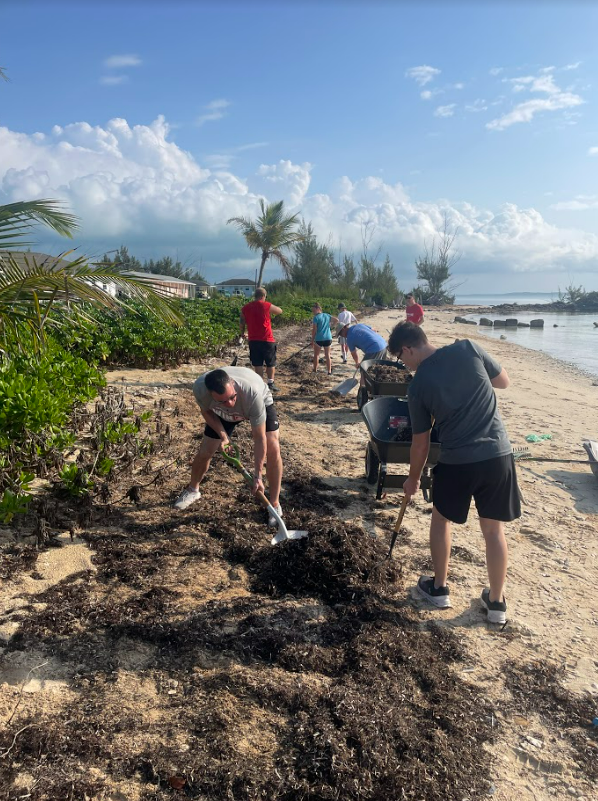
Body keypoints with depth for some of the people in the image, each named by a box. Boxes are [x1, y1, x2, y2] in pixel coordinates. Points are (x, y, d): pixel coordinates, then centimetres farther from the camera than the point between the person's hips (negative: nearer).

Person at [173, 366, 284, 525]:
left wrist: (257, 475, -36)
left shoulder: (253, 393, -46)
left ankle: (275, 504, -3)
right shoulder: (200, 388, -38)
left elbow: (259, 438, -36)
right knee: (205, 451, 3)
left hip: (261, 402, -2)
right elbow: (207, 411, -12)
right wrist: (222, 435, -25)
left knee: (273, 449, -19)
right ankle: (192, 490, 33)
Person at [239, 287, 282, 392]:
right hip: (267, 340, -3)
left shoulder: (245, 308, 4)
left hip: (253, 340, 4)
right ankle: (271, 384, 10)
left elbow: (241, 324, 10)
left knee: (257, 364, 9)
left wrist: (242, 335, 23)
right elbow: (280, 311, 6)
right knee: (271, 363, 10)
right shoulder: (267, 306, -8)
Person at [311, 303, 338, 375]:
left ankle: (315, 370, 19)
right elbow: (337, 320, 8)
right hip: (328, 338, 4)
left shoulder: (316, 317, -9)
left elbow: (314, 330, -11)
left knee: (316, 354, 13)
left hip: (319, 339, -4)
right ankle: (329, 371, 10)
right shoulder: (327, 315, 6)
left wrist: (312, 340, -4)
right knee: (327, 355, 10)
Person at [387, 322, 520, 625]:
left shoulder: (418, 385, -4)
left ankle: (439, 588, 35)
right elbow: (503, 381, 9)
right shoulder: (467, 348, -3)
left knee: (441, 519, 23)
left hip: (456, 462, -2)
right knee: (494, 529, 16)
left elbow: (420, 442, 3)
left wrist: (413, 478, 18)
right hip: (498, 454, 2)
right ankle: (497, 602, 27)